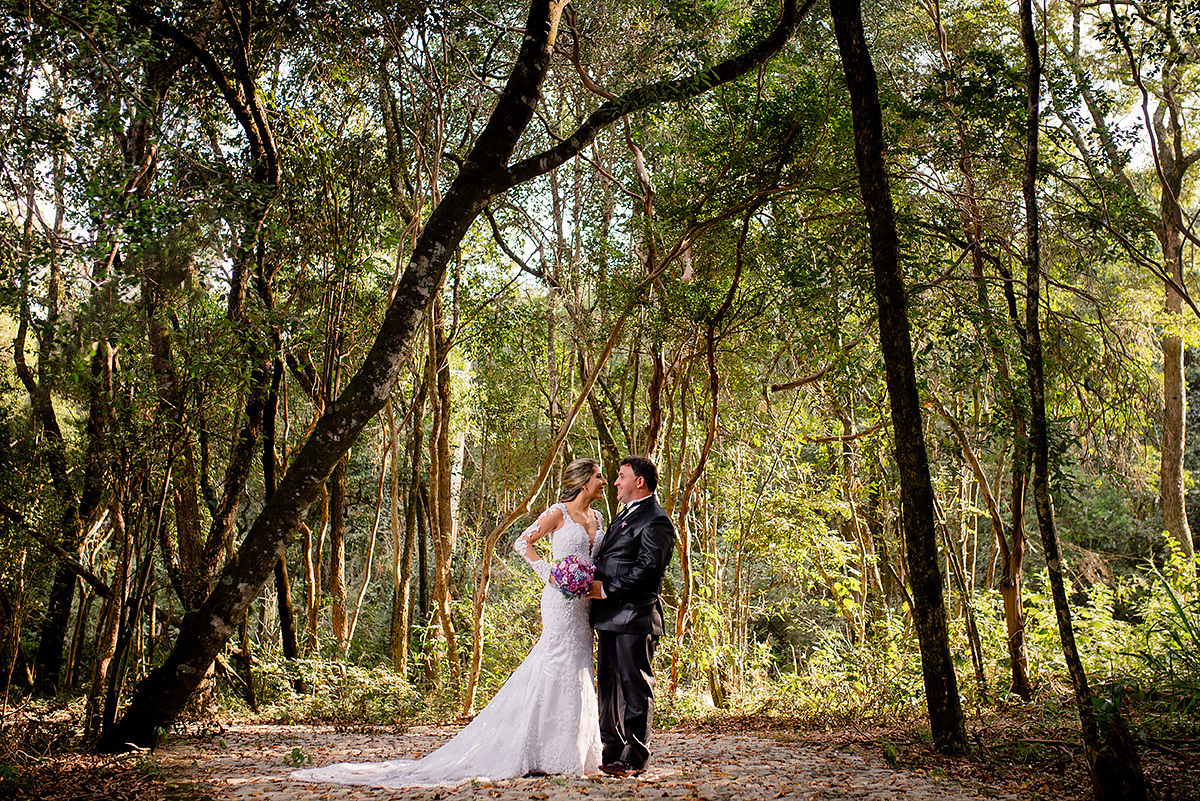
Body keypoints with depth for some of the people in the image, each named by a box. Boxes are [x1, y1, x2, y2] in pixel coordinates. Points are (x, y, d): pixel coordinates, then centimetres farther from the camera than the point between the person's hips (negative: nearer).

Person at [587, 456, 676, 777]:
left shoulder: (655, 522, -11)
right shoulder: (624, 516, 21)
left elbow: (646, 569, -20)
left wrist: (606, 589, -18)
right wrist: (590, 582, 8)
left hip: (634, 616, -10)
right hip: (610, 617, 10)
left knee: (635, 686, -3)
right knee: (609, 684, 14)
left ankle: (634, 758, 3)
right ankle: (612, 752, 23)